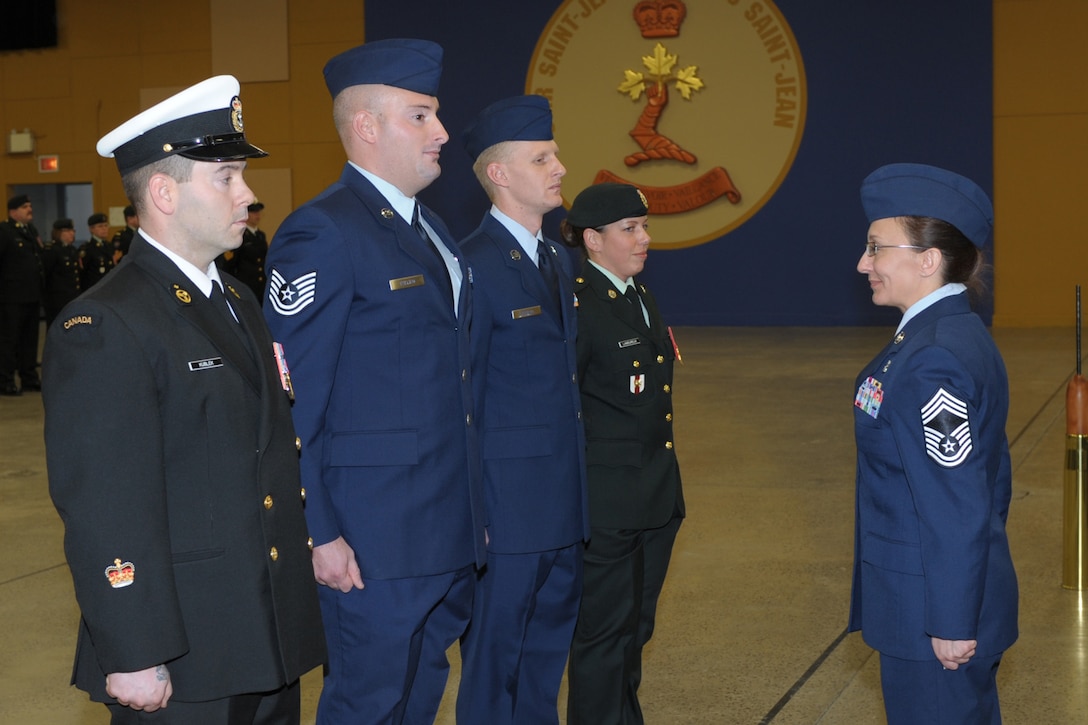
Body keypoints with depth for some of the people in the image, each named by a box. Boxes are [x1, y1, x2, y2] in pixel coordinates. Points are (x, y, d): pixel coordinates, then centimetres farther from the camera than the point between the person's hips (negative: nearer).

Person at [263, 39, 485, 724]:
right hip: (374, 540, -8)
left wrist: (472, 509, 16)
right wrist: (317, 535, -18)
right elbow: (291, 403, -17)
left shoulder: (431, 229, 14)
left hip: (449, 532, 9)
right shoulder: (323, 232, -15)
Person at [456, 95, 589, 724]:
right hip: (510, 506, -8)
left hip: (566, 506, 8)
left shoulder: (560, 262, 12)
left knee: (548, 648, 18)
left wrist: (580, 489, 15)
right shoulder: (475, 266, -16)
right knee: (495, 657, 5)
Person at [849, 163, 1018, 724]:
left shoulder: (933, 359, -25)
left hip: (932, 609, -10)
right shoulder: (961, 336, 7)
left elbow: (956, 505, -24)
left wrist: (952, 623, -19)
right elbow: (991, 473, 14)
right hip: (959, 593, 10)